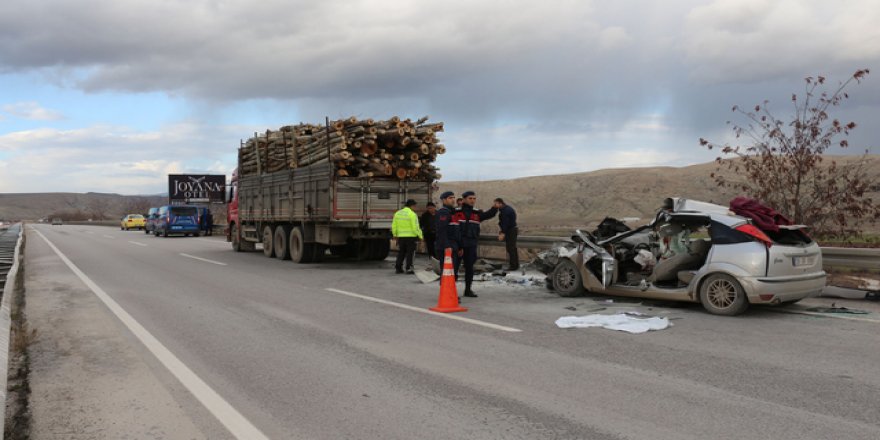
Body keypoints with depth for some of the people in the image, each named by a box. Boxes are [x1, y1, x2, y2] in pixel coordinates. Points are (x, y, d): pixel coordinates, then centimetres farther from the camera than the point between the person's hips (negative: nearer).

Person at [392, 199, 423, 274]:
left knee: (401, 253, 14)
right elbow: (415, 227, -16)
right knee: (410, 253, 3)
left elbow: (394, 226, 9)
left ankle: (398, 268, 15)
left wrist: (395, 235, 21)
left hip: (401, 237, 5)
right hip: (411, 237, -5)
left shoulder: (397, 213, 6)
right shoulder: (412, 214, -13)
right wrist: (420, 236, -7)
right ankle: (409, 269, 2)